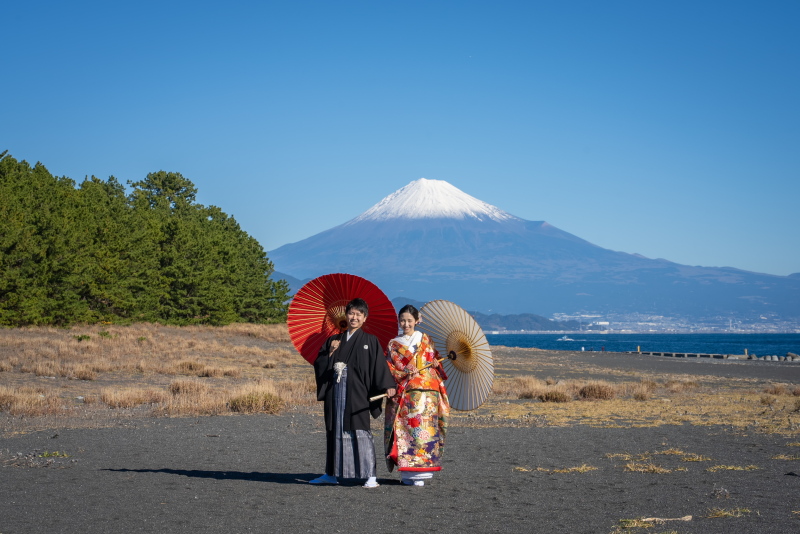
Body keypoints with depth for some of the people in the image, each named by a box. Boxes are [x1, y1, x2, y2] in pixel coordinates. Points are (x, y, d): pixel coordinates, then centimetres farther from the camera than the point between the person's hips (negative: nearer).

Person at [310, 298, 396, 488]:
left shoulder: (370, 341, 3)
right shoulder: (334, 340, 14)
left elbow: (380, 366, -6)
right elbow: (319, 364, 10)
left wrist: (388, 386, -18)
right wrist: (330, 352, -6)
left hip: (357, 393, -4)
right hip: (335, 392, 4)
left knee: (360, 431, -9)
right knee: (335, 430, 10)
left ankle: (370, 476, -8)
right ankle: (331, 474, 20)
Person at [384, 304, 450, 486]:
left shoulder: (425, 340, 14)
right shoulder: (393, 344, 12)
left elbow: (436, 363, 13)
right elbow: (388, 369, 5)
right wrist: (403, 374, -12)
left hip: (425, 392, 0)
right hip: (403, 394, 0)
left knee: (422, 429, -6)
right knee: (405, 430, -6)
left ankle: (420, 472, -4)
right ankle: (407, 473, -2)